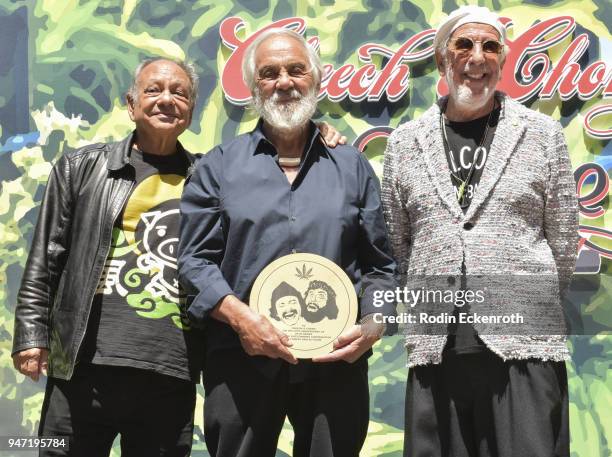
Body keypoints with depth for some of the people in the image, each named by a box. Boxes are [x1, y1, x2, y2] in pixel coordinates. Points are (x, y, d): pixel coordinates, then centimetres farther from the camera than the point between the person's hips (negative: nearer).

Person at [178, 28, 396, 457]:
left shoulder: (352, 166, 12)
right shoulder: (219, 166, 8)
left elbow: (381, 265, 10)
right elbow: (195, 259, 2)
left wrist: (373, 325, -7)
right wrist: (240, 317, -13)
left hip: (336, 363, 1)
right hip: (241, 361, -1)